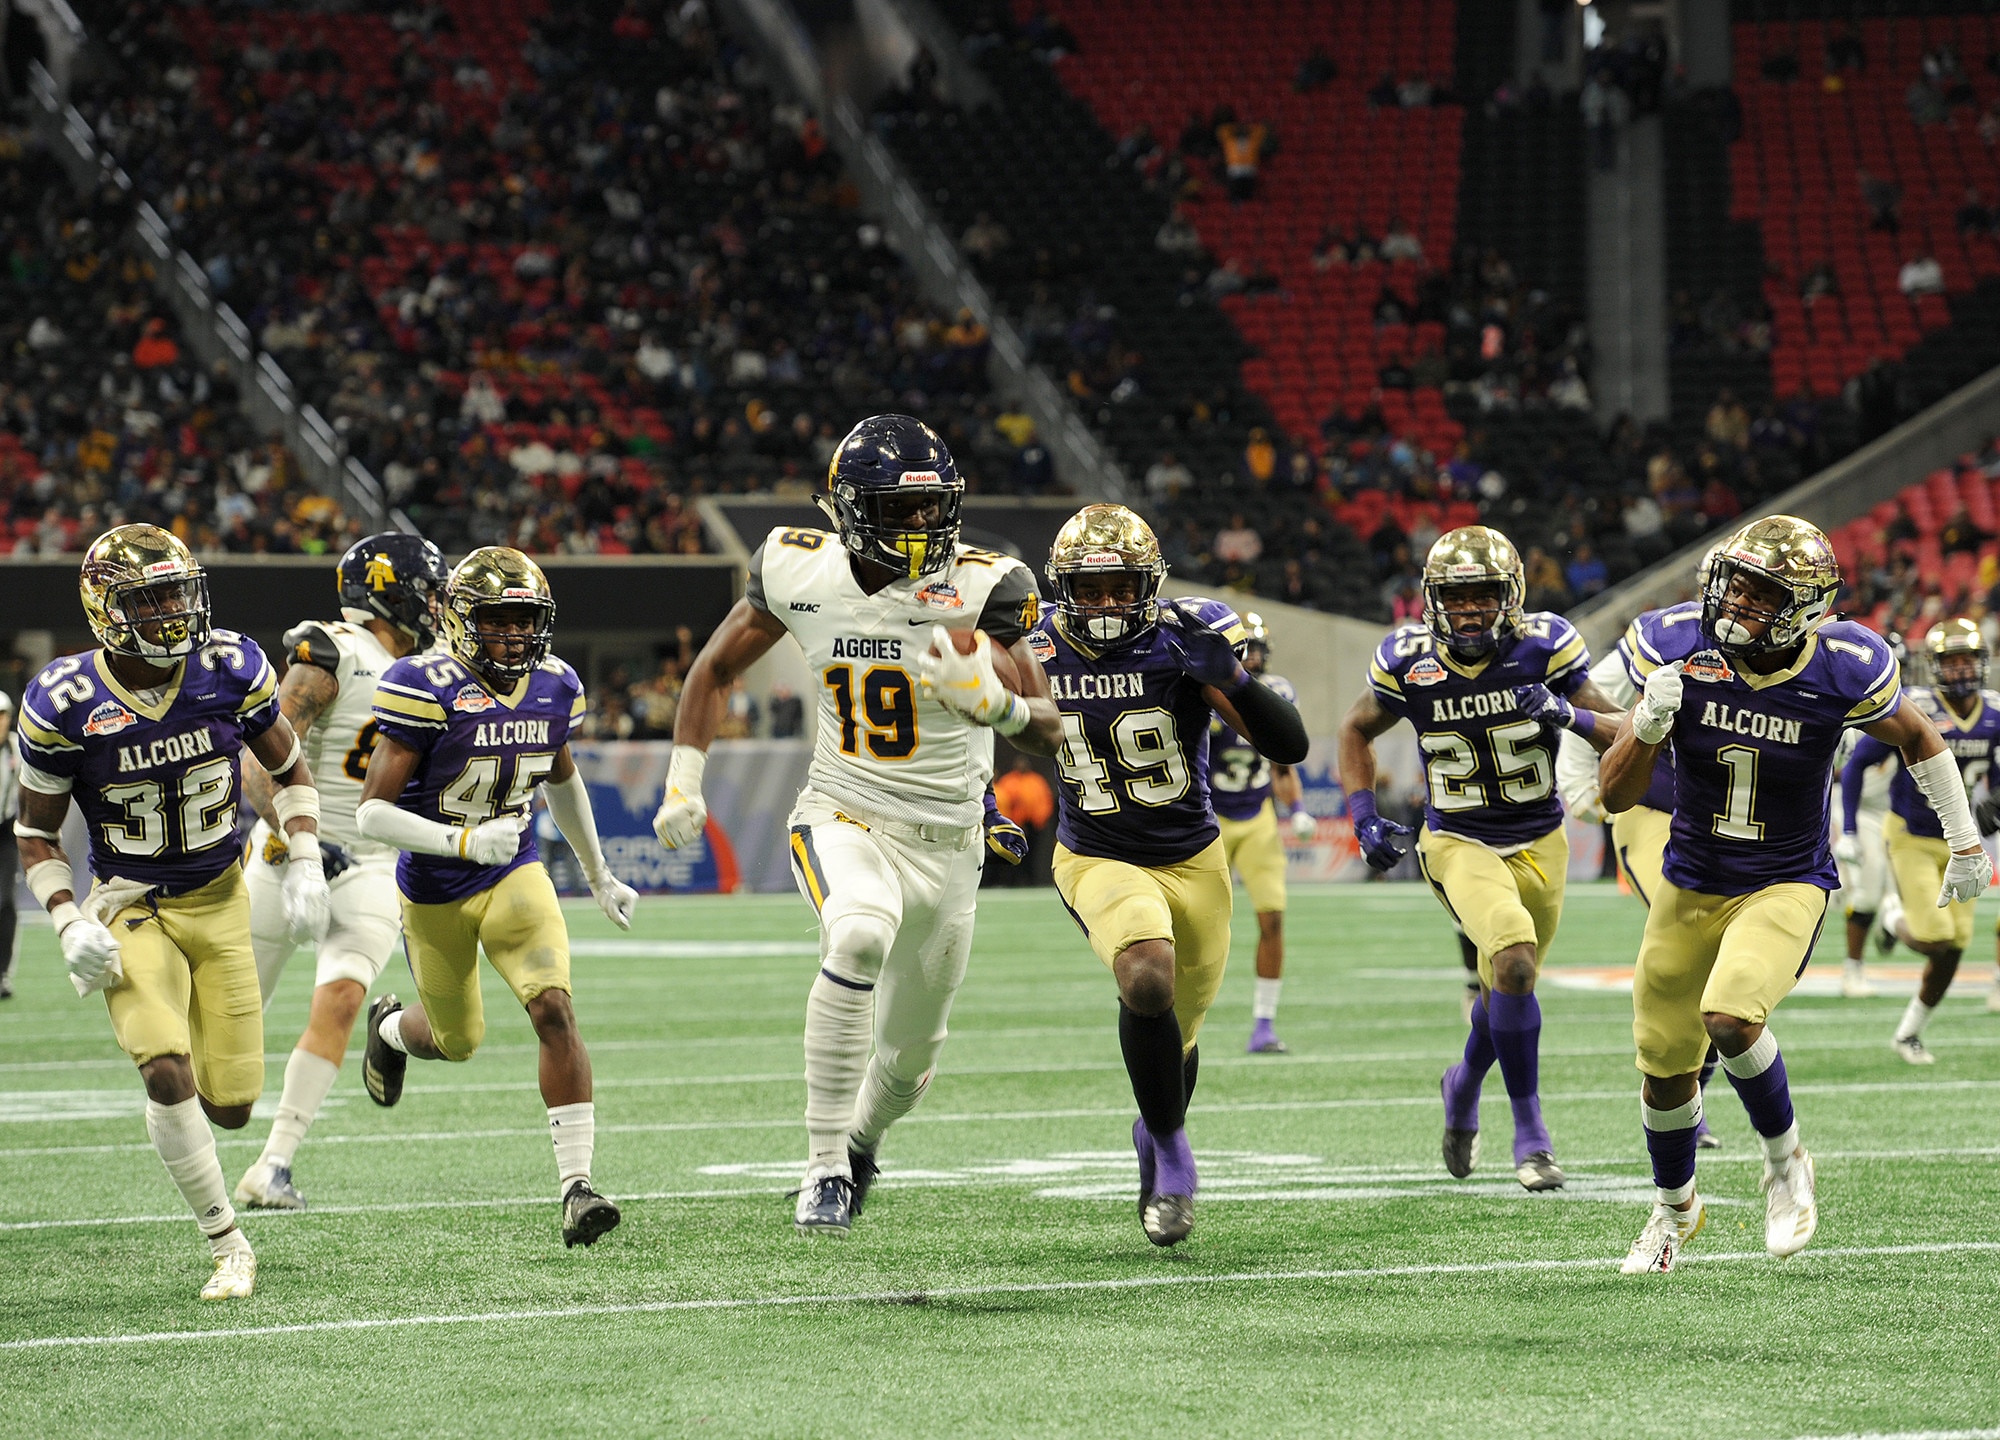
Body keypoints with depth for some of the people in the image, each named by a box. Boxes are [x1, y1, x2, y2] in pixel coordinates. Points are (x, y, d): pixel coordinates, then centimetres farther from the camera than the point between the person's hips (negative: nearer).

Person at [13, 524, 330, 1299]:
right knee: (167, 1071, -23)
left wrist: (305, 867, -6)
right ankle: (228, 1248, -8)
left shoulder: (231, 670, -9)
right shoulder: (64, 704, -15)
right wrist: (69, 923, -16)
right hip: (130, 907, -3)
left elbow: (290, 771, 7)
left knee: (231, 1106, 0)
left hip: (219, 900, 3)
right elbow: (36, 831, -3)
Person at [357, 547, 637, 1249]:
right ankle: (392, 1026, 55)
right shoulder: (427, 690, -22)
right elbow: (372, 812, -23)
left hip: (515, 876, 3)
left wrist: (598, 875, 24)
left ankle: (576, 1185, -18)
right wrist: (466, 842, -35)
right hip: (435, 890, -3)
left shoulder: (553, 688, -5)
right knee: (457, 1040, 17)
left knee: (554, 1011, -20)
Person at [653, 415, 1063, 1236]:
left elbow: (1048, 732, -14)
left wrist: (992, 702, -35)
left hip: (944, 842, 1)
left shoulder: (978, 589, -14)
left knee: (908, 1060, 14)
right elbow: (716, 669, 9)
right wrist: (683, 782, 2)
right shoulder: (800, 572, -8)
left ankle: (859, 1142, 51)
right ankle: (825, 1167, -27)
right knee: (860, 935, -36)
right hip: (842, 821, -1)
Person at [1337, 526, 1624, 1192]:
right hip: (1458, 843, -2)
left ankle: (1464, 1086, 48)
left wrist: (1568, 716, -31)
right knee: (1514, 962, -25)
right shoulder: (1409, 662, -12)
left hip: (1539, 843, 2)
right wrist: (1364, 818, -3)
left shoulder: (1543, 648, -14)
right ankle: (1529, 1128, -12)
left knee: (1506, 990, 16)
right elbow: (1357, 731, 8)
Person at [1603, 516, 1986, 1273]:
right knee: (1665, 1066, 12)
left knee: (1729, 1017, -29)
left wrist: (1965, 843, 11)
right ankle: (1674, 1208, 42)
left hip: (1786, 886, -3)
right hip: (1691, 885, 3)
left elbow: (1918, 739, 4)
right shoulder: (1680, 654, -16)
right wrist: (1649, 723, -33)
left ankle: (1785, 1160, -1)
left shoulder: (1841, 672, -19)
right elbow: (1614, 795, -14)